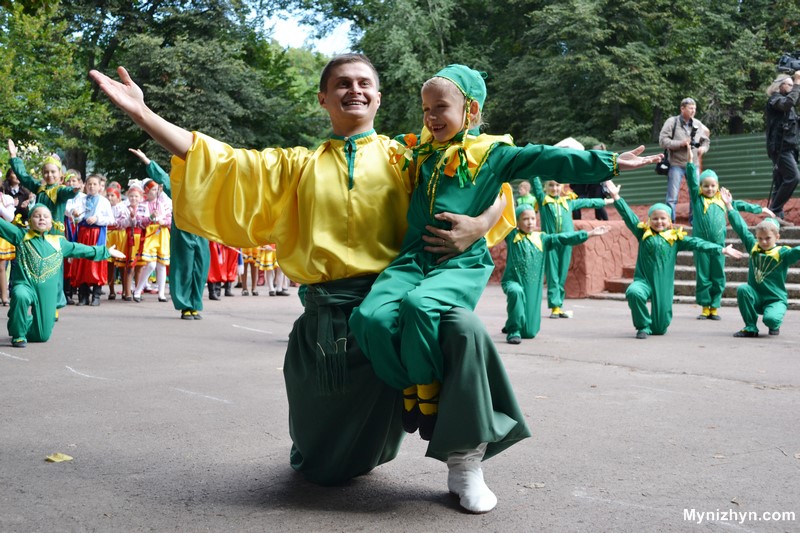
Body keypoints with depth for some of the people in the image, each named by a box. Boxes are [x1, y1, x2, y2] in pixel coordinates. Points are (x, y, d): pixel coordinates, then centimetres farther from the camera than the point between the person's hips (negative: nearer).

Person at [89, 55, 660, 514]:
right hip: (326, 314, 2)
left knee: (463, 329, -35)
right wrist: (142, 114, 2)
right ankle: (367, 439, 45)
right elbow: (219, 163, 8)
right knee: (323, 465, 8)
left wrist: (477, 226, -15)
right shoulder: (297, 166, 15)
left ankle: (464, 459, -13)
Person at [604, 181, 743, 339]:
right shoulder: (643, 233, 4)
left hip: (664, 285, 1)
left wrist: (722, 250, -1)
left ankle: (654, 326, 44)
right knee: (633, 292, -37)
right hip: (644, 280, -1)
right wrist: (616, 197, -12)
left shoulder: (676, 238, 6)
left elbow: (697, 243, 3)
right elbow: (629, 216, -3)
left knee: (660, 328, 2)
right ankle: (643, 326, -11)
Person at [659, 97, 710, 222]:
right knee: (672, 197, -4)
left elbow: (706, 141, 18)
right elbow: (663, 140, -10)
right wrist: (680, 143, -18)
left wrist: (703, 148, -5)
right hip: (676, 165, -5)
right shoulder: (672, 122, -4)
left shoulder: (698, 124, 9)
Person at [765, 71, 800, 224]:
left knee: (781, 182, 5)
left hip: (787, 147, 10)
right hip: (780, 147, -10)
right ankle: (774, 211, -16)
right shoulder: (774, 99, -5)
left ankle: (778, 215, 5)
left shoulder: (784, 100, 24)